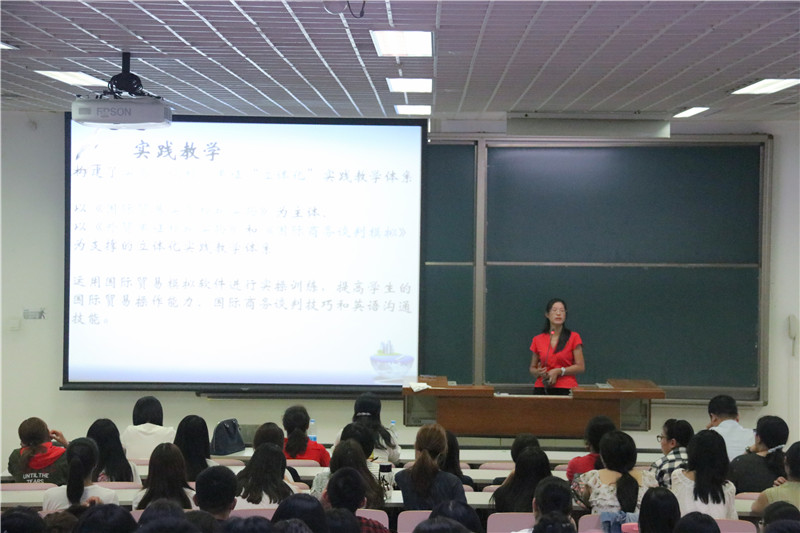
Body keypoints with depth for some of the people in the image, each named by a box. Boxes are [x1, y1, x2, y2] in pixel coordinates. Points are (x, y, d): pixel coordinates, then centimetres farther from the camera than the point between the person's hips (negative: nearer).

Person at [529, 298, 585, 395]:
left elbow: (580, 367, -1)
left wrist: (558, 371, -11)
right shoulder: (537, 340, 10)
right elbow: (532, 368, 17)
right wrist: (538, 372, -6)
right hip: (542, 389, 2)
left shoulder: (574, 337, 3)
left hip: (566, 390, -2)